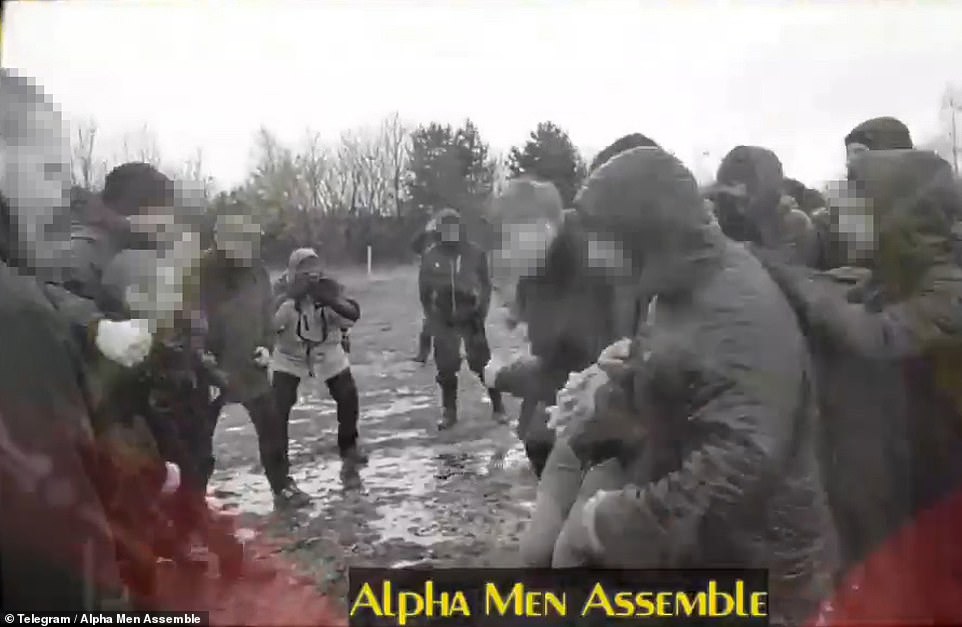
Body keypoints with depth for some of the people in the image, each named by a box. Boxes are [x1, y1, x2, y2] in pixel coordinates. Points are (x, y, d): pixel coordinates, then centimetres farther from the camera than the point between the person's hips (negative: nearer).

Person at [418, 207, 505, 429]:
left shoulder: (475, 253, -5)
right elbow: (424, 290, 4)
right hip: (444, 319, 1)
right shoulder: (430, 256, -3)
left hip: (470, 317, -1)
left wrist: (481, 312, -7)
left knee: (483, 363, -1)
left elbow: (486, 284, 0)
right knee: (446, 367, 5)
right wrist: (433, 317, 1)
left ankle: (498, 406, 14)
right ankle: (449, 412, 19)